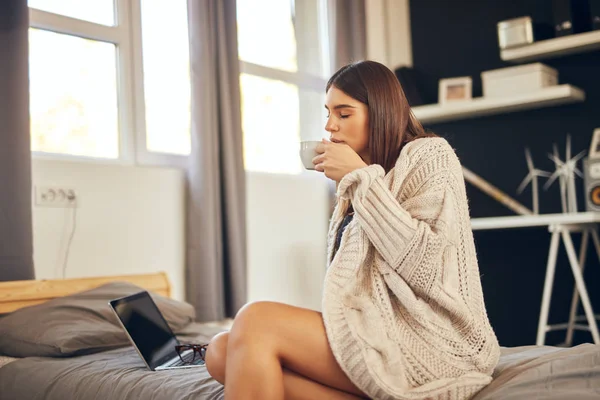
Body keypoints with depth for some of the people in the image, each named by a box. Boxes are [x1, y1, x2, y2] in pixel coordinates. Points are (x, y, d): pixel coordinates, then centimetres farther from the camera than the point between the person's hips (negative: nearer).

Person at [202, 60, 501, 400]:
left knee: (257, 322, -23)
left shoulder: (429, 154, -2)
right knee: (222, 352, -12)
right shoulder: (364, 179, 20)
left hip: (428, 343, -8)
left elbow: (426, 267, -17)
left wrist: (361, 177, -12)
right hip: (374, 330, 9)